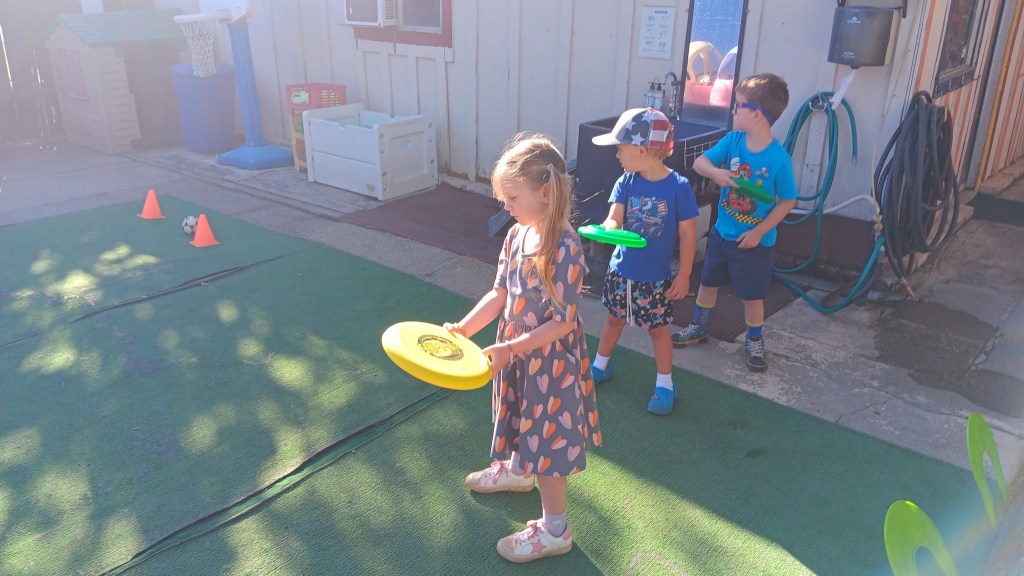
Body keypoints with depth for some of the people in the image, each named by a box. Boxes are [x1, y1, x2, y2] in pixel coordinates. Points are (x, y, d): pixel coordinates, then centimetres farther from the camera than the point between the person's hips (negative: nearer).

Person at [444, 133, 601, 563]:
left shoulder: (565, 250, -28)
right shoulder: (517, 235, -5)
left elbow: (562, 323, -25)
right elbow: (500, 293, 2)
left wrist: (509, 348, -26)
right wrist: (464, 328, -8)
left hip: (550, 360, -7)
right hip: (518, 354, 8)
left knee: (546, 438, 6)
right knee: (524, 419, 30)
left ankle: (555, 530, 25)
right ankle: (517, 471, 59)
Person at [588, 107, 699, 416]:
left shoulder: (678, 187, -18)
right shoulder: (626, 182, -8)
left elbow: (687, 235, -12)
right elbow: (614, 218, -14)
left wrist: (683, 275, -10)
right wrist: (607, 229, -38)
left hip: (656, 278, -4)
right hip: (621, 271, 4)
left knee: (658, 328, 11)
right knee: (614, 319, 22)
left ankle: (664, 384, 30)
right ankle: (600, 366, 43)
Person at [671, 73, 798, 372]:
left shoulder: (779, 158, -21)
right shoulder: (733, 140, -10)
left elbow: (787, 201, -13)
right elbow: (700, 162, -8)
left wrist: (759, 232, -18)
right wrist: (715, 172, -30)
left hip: (754, 241, -4)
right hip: (722, 233, 5)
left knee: (752, 295, 11)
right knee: (708, 282, 20)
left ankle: (755, 342, 35)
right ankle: (699, 328, 42)